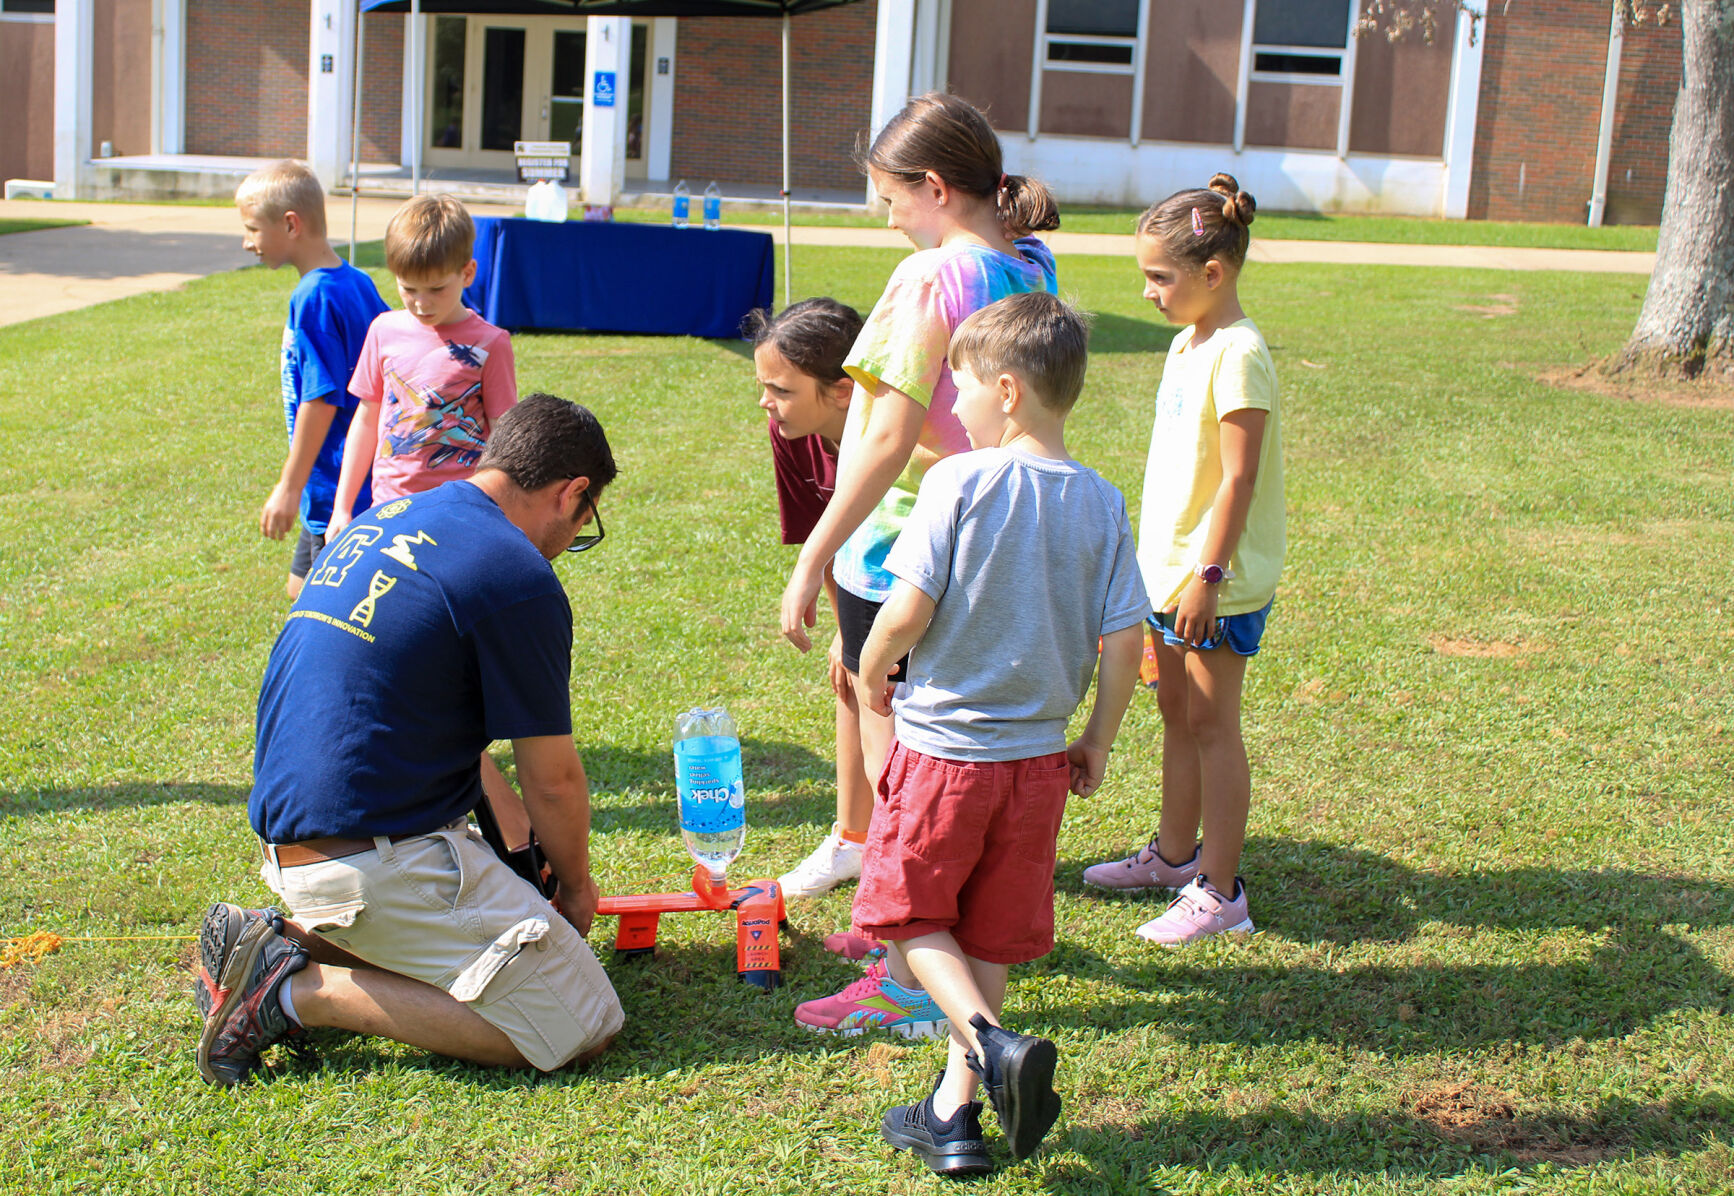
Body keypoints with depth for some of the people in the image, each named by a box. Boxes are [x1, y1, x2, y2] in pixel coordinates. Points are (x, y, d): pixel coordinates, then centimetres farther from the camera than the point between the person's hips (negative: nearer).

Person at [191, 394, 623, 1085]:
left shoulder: (379, 523, 15)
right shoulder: (518, 577, -13)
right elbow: (552, 781, -6)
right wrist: (575, 886, 14)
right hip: (378, 865, -9)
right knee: (582, 1026, -8)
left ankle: (288, 940, 9)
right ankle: (301, 990, -9)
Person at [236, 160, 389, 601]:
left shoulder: (313, 298, -19)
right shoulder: (359, 283, 8)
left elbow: (321, 399, -22)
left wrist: (290, 487, -18)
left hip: (337, 493, -10)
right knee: (302, 591, 20)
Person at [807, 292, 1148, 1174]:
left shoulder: (959, 482, -14)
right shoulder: (1102, 503, -1)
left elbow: (908, 608, -16)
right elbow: (1125, 639, -2)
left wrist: (871, 673, 5)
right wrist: (1098, 740, 11)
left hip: (942, 746, -4)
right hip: (1038, 756, 4)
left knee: (909, 916, 13)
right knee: (989, 938, 16)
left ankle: (993, 1042, -9)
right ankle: (954, 1112, 20)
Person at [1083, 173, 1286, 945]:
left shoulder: (1238, 355, -19)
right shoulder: (1188, 343, 11)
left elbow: (1239, 478, -22)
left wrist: (1208, 574, -23)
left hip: (1218, 579, -9)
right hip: (1171, 565, 9)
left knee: (1210, 722, -3)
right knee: (1176, 709, 18)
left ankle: (1219, 891, 6)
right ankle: (1174, 854, 33)